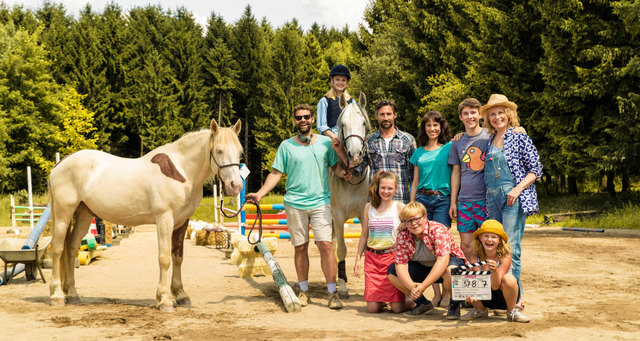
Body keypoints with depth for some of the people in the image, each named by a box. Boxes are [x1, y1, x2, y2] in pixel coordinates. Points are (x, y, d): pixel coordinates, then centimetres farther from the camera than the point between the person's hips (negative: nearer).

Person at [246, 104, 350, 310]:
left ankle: (332, 292, -1)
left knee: (325, 245, -8)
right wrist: (260, 193, -7)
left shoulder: (326, 142, 7)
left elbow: (337, 166, 11)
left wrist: (343, 174, -12)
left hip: (321, 202, -1)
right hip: (294, 204, 1)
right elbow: (276, 173, 4)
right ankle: (304, 290, 20)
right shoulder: (286, 146, 5)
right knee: (300, 247, 7)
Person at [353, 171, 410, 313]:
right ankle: (382, 300, 30)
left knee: (397, 308, -7)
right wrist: (358, 258, 14)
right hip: (372, 257, 3)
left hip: (393, 257, -3)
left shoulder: (399, 207, -1)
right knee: (373, 308, -3)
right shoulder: (369, 207, 8)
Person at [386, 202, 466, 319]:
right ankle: (423, 303, 4)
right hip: (423, 268, 5)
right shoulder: (402, 237, -13)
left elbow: (443, 260, -37)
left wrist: (423, 286, -43)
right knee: (392, 271, -12)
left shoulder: (438, 230, -28)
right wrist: (412, 286, -37)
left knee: (450, 270, -41)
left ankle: (454, 304, -10)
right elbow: (401, 265, -17)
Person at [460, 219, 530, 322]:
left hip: (504, 298, -3)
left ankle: (512, 312, -5)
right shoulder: (475, 258, -15)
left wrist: (495, 270, -48)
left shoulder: (505, 257, -22)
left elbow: (495, 286, -28)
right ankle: (480, 310, 8)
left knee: (509, 279, -34)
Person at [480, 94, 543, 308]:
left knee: (510, 248, -11)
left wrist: (518, 189, -14)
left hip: (513, 198, -6)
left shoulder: (519, 138, -2)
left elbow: (536, 170, -3)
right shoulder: (490, 141, 16)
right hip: (492, 198, 6)